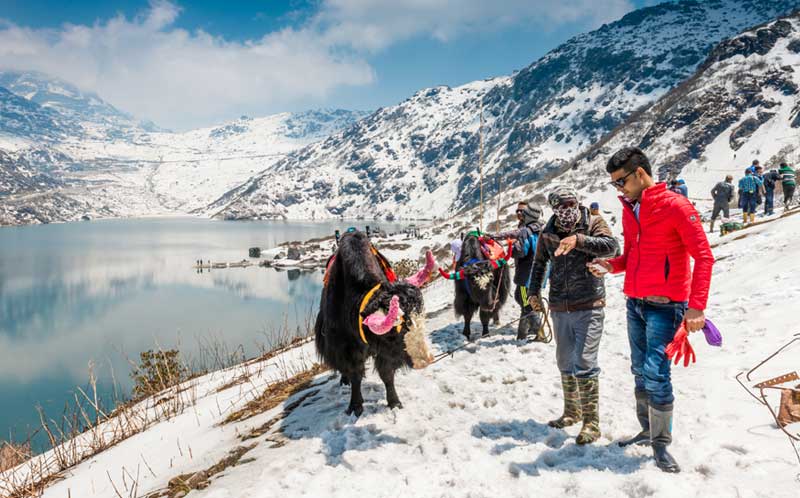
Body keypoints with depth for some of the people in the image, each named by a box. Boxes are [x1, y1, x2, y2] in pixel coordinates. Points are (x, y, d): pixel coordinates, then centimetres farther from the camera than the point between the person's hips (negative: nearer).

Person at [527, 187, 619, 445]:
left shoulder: (593, 223, -5)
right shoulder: (548, 233, 6)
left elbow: (611, 247, -23)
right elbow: (539, 262, 21)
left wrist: (578, 239, -34)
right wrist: (534, 291, 12)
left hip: (588, 307, -5)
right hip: (559, 309, 5)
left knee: (585, 364, -10)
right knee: (565, 363, 16)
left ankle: (591, 422, 2)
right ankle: (572, 412, 33)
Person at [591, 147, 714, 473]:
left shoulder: (675, 206, -11)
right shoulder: (629, 210, 11)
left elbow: (703, 256, -13)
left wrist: (696, 306, -19)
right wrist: (611, 266, 0)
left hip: (664, 305, -7)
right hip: (635, 304, 7)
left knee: (655, 373, -11)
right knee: (640, 371, 11)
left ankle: (661, 443, 4)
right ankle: (648, 431, 25)